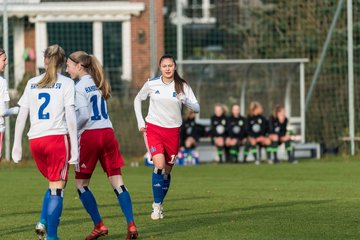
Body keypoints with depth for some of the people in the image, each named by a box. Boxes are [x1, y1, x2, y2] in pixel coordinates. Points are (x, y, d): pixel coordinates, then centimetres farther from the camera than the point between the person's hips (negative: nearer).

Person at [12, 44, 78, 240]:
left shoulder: (32, 83, 12)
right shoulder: (66, 83, 1)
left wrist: (17, 145, 15)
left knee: (53, 185, 21)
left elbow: (21, 117, 10)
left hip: (35, 141, 4)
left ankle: (43, 222, 2)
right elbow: (70, 118, -6)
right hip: (57, 137, -4)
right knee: (57, 189, -1)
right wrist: (75, 148, -7)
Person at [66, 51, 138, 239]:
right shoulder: (97, 83, 16)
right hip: (107, 132, 7)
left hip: (89, 135, -7)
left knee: (81, 183, 7)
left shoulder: (79, 87, -8)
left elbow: (83, 115, -17)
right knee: (117, 181, 3)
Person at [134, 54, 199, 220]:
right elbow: (137, 100, 14)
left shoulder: (182, 86, -3)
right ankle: (156, 205, -9)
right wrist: (140, 122, 7)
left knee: (167, 170, 6)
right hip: (153, 129, -1)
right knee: (159, 165, -20)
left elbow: (197, 108, -7)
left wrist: (186, 101, -27)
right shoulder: (151, 84, -2)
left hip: (173, 131, 2)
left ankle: (159, 205, 24)